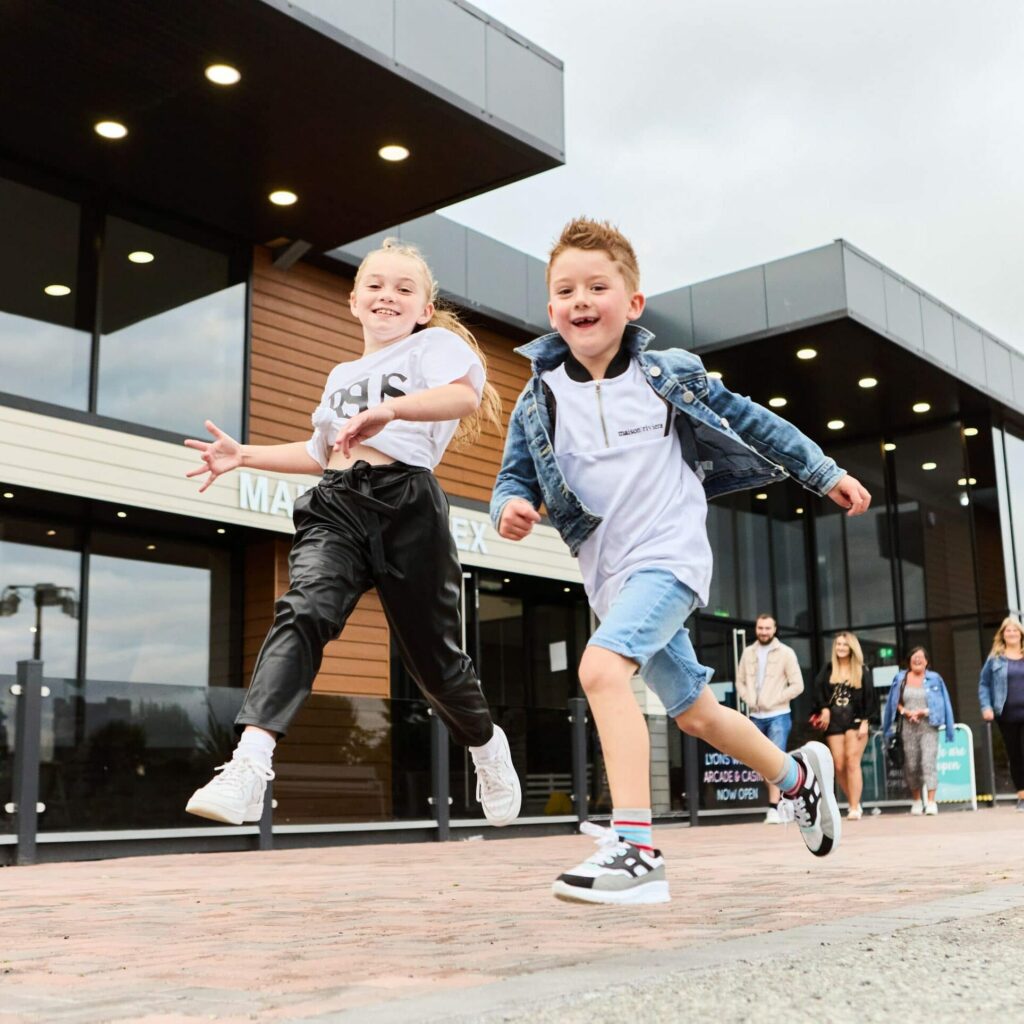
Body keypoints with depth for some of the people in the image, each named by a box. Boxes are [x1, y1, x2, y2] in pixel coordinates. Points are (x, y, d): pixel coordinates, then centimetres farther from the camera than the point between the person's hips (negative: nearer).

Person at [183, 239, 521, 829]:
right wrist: (245, 456, 27)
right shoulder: (343, 375, 28)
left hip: (406, 503, -4)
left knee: (432, 651, 4)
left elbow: (465, 394, -15)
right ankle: (249, 768, -36)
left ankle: (487, 744, 34)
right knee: (304, 612, -22)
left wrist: (390, 408, -33)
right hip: (336, 504, 5)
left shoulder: (435, 343, 7)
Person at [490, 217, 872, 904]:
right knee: (695, 712, 16)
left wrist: (826, 473, 13)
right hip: (610, 577, 5)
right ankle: (798, 774, 43)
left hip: (669, 556, -5)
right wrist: (511, 508, -19)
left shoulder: (669, 375, -1)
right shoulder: (539, 402, 3)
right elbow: (515, 478, 5)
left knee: (602, 667, -30)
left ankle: (635, 849, -30)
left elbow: (749, 420, 8)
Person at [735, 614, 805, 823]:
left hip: (778, 716, -5)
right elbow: (740, 681, 14)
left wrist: (773, 701, -13)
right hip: (755, 717, 5)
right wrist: (749, 699, -5)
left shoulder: (786, 653, -4)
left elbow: (797, 685, -7)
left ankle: (774, 808, -9)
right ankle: (781, 797, 28)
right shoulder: (748, 653, 8)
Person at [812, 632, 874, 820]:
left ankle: (854, 808, -9)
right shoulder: (828, 669, 10)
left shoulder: (862, 671, 4)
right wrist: (824, 708, -10)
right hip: (834, 721, 3)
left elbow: (869, 697, -1)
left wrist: (865, 721, -9)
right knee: (839, 766, 0)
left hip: (855, 720, -3)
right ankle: (853, 802, 15)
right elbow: (818, 690, 5)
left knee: (852, 763, -10)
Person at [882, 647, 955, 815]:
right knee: (911, 765, 6)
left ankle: (931, 802, -15)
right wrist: (906, 712, -8)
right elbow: (896, 702, 11)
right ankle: (916, 800, 21)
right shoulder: (901, 678, 9)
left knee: (929, 762, -14)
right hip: (909, 727, 3)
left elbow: (940, 704, 1)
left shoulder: (934, 679, 3)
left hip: (929, 726, -3)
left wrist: (923, 712, -12)